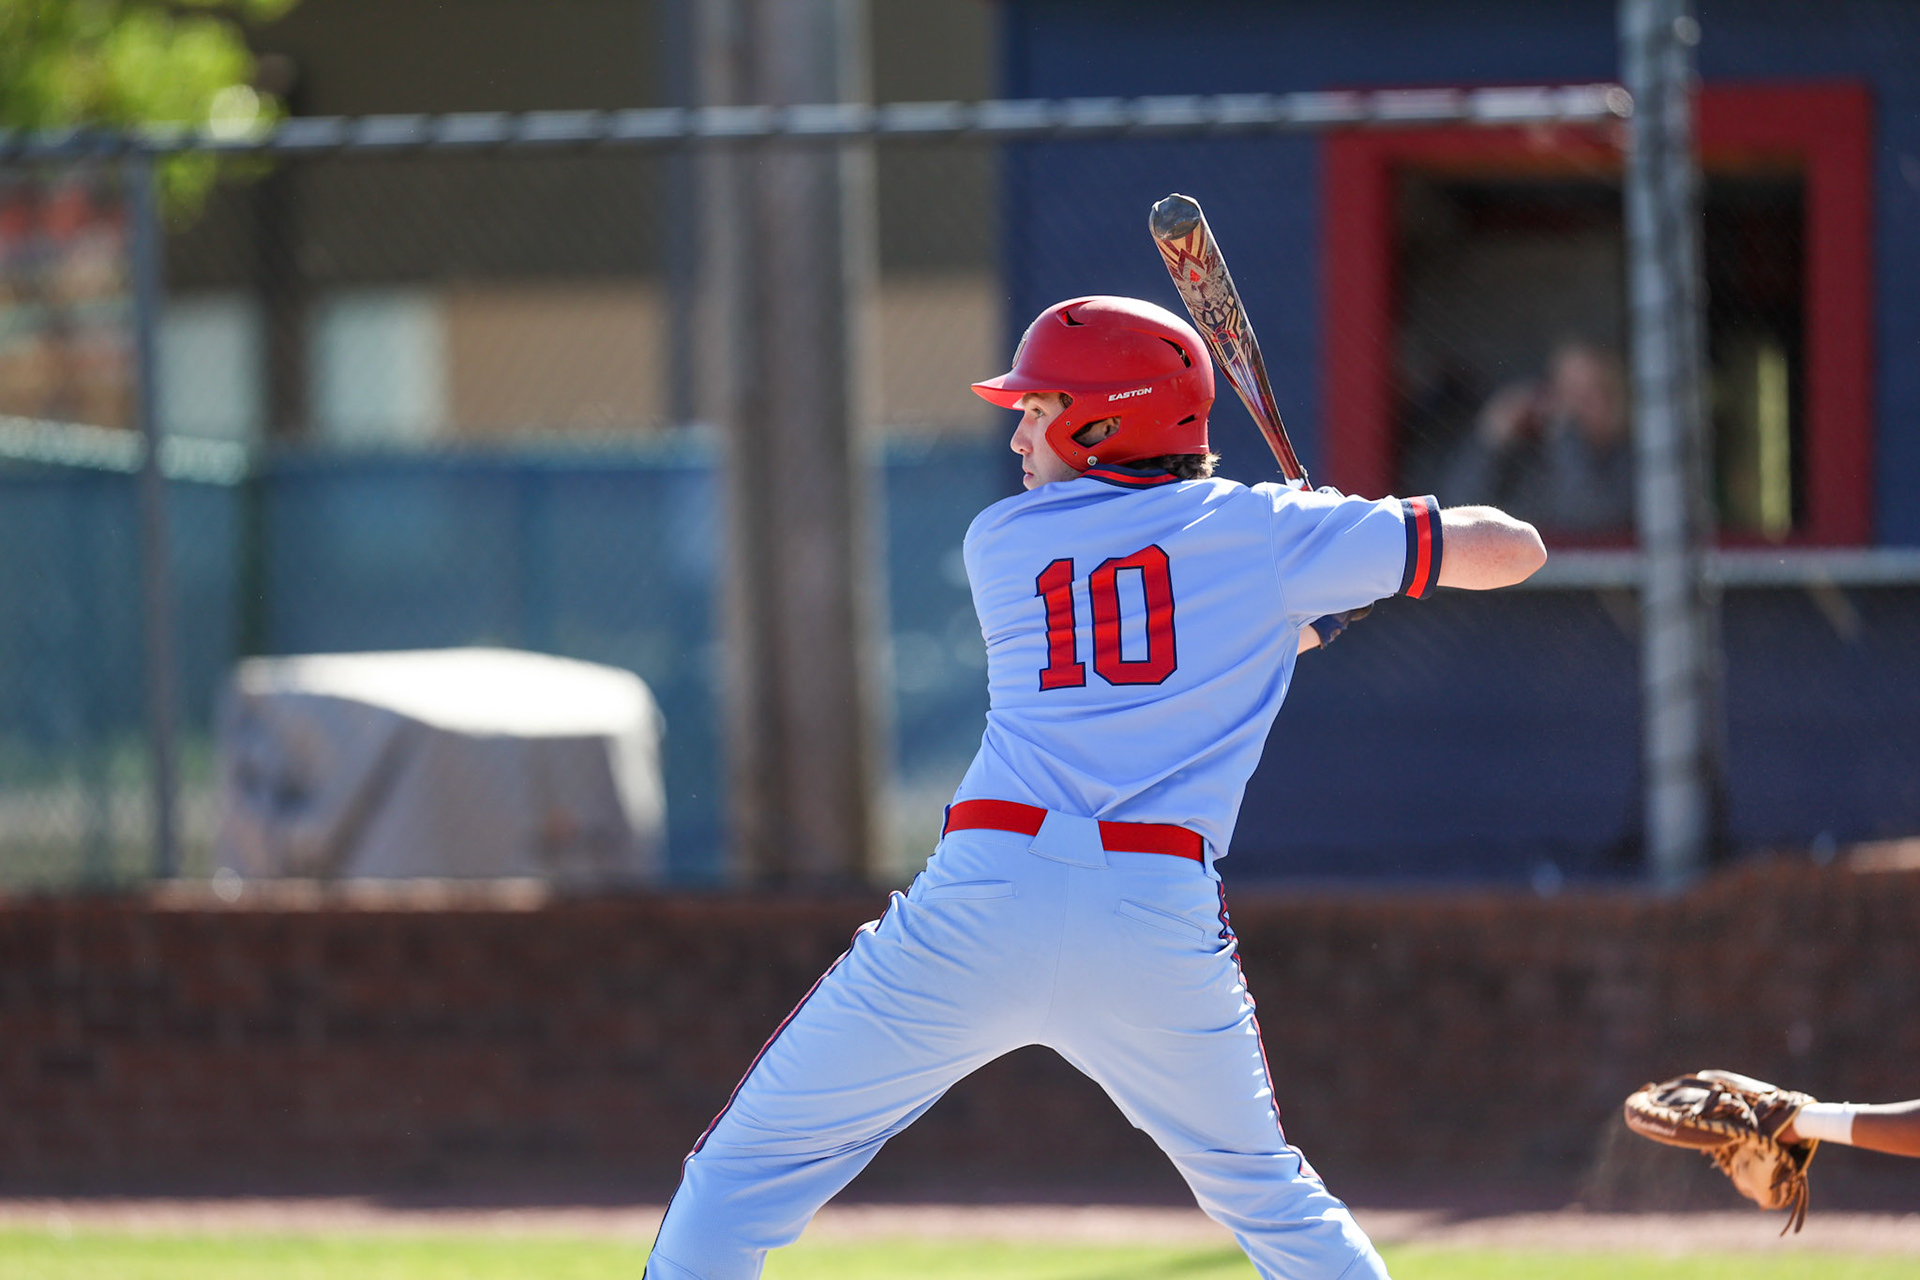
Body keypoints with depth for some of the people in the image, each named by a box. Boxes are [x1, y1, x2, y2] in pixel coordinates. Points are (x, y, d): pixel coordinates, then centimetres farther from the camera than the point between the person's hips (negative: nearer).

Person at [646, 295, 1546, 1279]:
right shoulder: (1258, 531, 9)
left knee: (748, 1172, 9)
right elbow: (1513, 551, 11)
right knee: (1268, 1197, 22)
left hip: (985, 898, -1)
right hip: (1164, 926, 1)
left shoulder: (999, 541, 15)